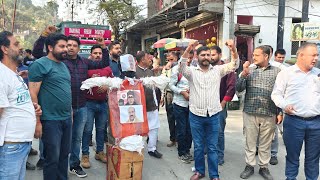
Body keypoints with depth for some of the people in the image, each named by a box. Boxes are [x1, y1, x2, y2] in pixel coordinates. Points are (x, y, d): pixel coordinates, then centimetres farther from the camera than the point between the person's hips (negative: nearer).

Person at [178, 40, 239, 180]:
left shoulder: (218, 70, 5)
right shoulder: (192, 71, 1)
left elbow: (234, 65, -4)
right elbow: (181, 67, -18)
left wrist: (233, 49, -23)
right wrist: (188, 49, -33)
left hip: (213, 115, 1)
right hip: (196, 115, 0)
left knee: (212, 147, 9)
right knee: (198, 146, 12)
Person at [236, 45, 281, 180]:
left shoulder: (277, 71, 2)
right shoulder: (250, 70, 5)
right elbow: (239, 89, -2)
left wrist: (281, 112, 1)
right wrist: (243, 74, -16)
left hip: (269, 114, -1)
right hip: (250, 113, 1)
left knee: (265, 143, 11)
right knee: (250, 141, 10)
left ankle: (264, 167, 26)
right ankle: (249, 166, 24)